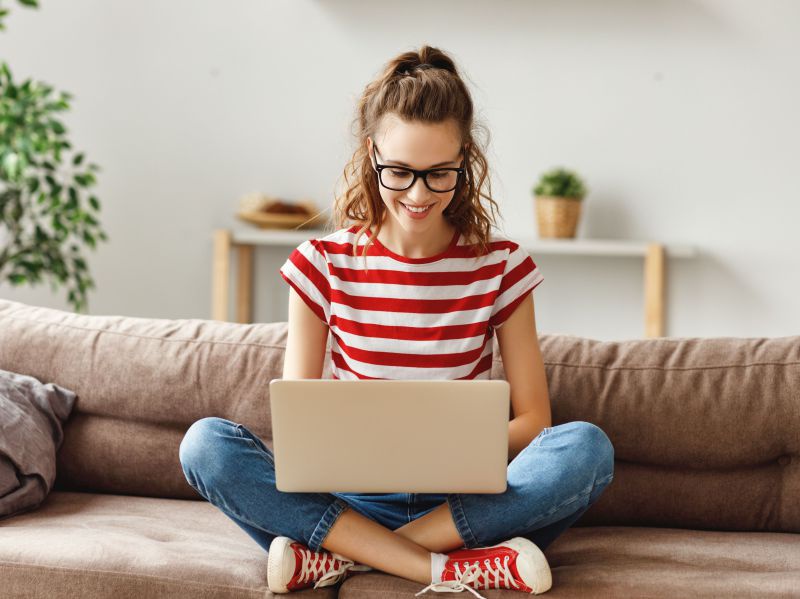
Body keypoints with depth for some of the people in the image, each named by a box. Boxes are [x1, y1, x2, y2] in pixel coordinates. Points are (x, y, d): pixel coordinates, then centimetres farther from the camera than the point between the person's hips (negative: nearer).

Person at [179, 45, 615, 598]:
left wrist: (468, 448, -20)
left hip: (464, 500, 0)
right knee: (206, 444, -25)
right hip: (350, 498, 0)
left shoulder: (500, 267, 2)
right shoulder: (324, 265, 2)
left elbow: (533, 420, 2)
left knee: (586, 447, -28)